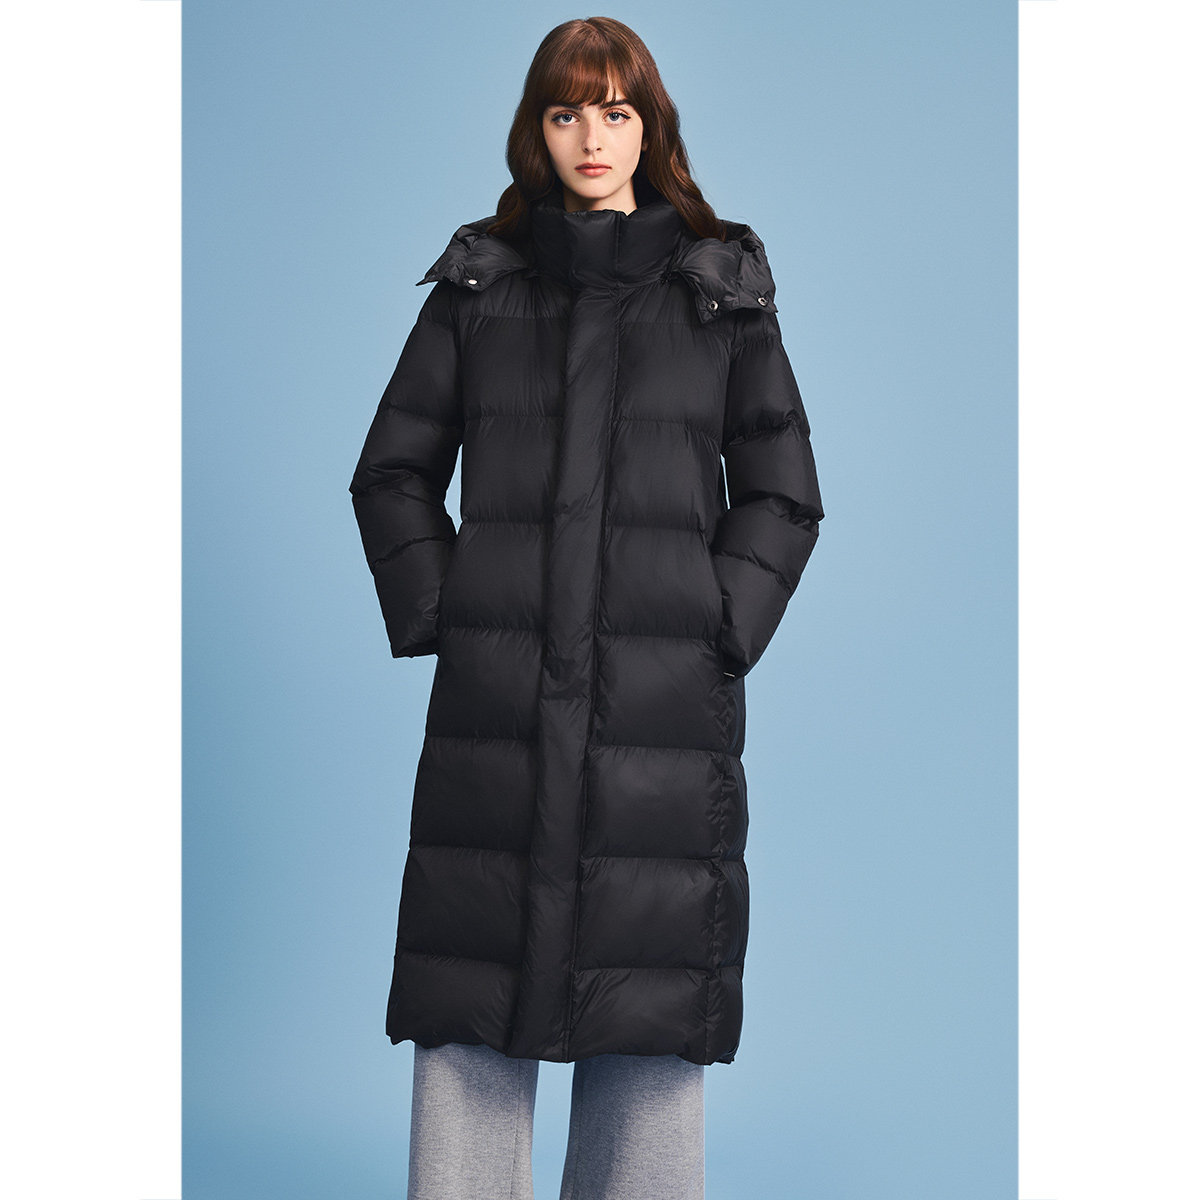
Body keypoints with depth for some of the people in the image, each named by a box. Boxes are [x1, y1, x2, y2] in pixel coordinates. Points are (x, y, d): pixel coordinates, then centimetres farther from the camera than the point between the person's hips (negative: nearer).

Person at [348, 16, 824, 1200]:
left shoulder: (723, 290, 9)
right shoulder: (478, 281, 10)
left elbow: (782, 495, 11)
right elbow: (392, 471, 14)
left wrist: (723, 625, -1)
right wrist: (433, 610, 2)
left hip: (666, 697, 0)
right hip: (496, 691, 1)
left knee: (654, 1007, 3)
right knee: (468, 1003, 2)